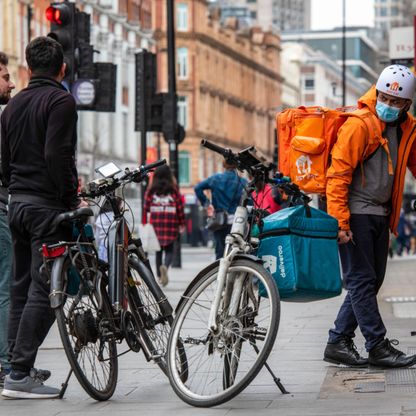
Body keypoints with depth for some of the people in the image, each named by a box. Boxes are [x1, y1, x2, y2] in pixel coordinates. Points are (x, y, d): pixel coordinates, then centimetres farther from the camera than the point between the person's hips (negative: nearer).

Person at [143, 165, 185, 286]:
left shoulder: (151, 191, 1)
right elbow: (180, 207, 0)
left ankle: (160, 276, 13)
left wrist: (144, 223, 9)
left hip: (155, 224, 1)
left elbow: (146, 207, 1)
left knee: (158, 250, 12)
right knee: (169, 250, 5)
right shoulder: (174, 190, -2)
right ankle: (165, 266, -25)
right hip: (171, 225, -1)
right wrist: (182, 224, 10)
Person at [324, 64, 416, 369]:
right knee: (361, 280, -5)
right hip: (356, 214, -8)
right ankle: (378, 347, -2)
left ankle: (338, 343, 16)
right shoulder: (359, 124, -14)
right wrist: (340, 222, -20)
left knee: (372, 280, 10)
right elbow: (338, 174, -16)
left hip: (381, 215, 8)